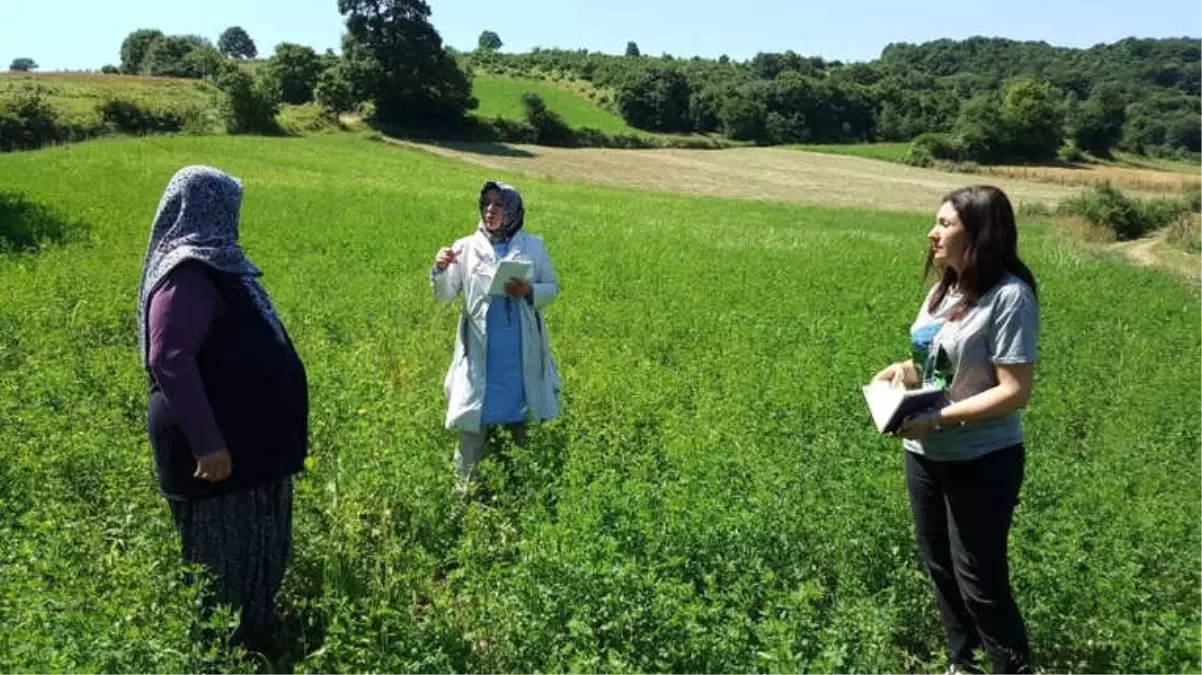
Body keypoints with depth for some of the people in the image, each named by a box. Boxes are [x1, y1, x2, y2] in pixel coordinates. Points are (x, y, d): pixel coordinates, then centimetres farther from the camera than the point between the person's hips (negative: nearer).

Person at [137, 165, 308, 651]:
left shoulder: (207, 263, 12)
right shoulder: (189, 274, -20)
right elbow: (169, 361, -29)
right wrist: (207, 442, -30)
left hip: (243, 438, 10)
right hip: (221, 446, -10)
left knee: (253, 548, 21)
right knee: (229, 555, 4)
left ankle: (252, 636, 36)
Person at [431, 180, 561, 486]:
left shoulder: (533, 245, 3)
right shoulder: (466, 247, 2)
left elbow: (553, 288, 7)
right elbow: (445, 297, 0)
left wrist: (529, 291, -13)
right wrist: (440, 269, -20)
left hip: (521, 350, 1)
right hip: (480, 350, -1)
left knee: (519, 416, 13)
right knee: (474, 419, 2)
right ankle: (467, 484, 17)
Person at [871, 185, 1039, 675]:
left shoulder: (1008, 296, -19)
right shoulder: (945, 288, 5)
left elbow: (1015, 392, -22)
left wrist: (939, 418, -26)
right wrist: (905, 370, -3)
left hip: (981, 464, -8)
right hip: (924, 455, 8)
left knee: (980, 581, 3)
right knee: (939, 567, 20)